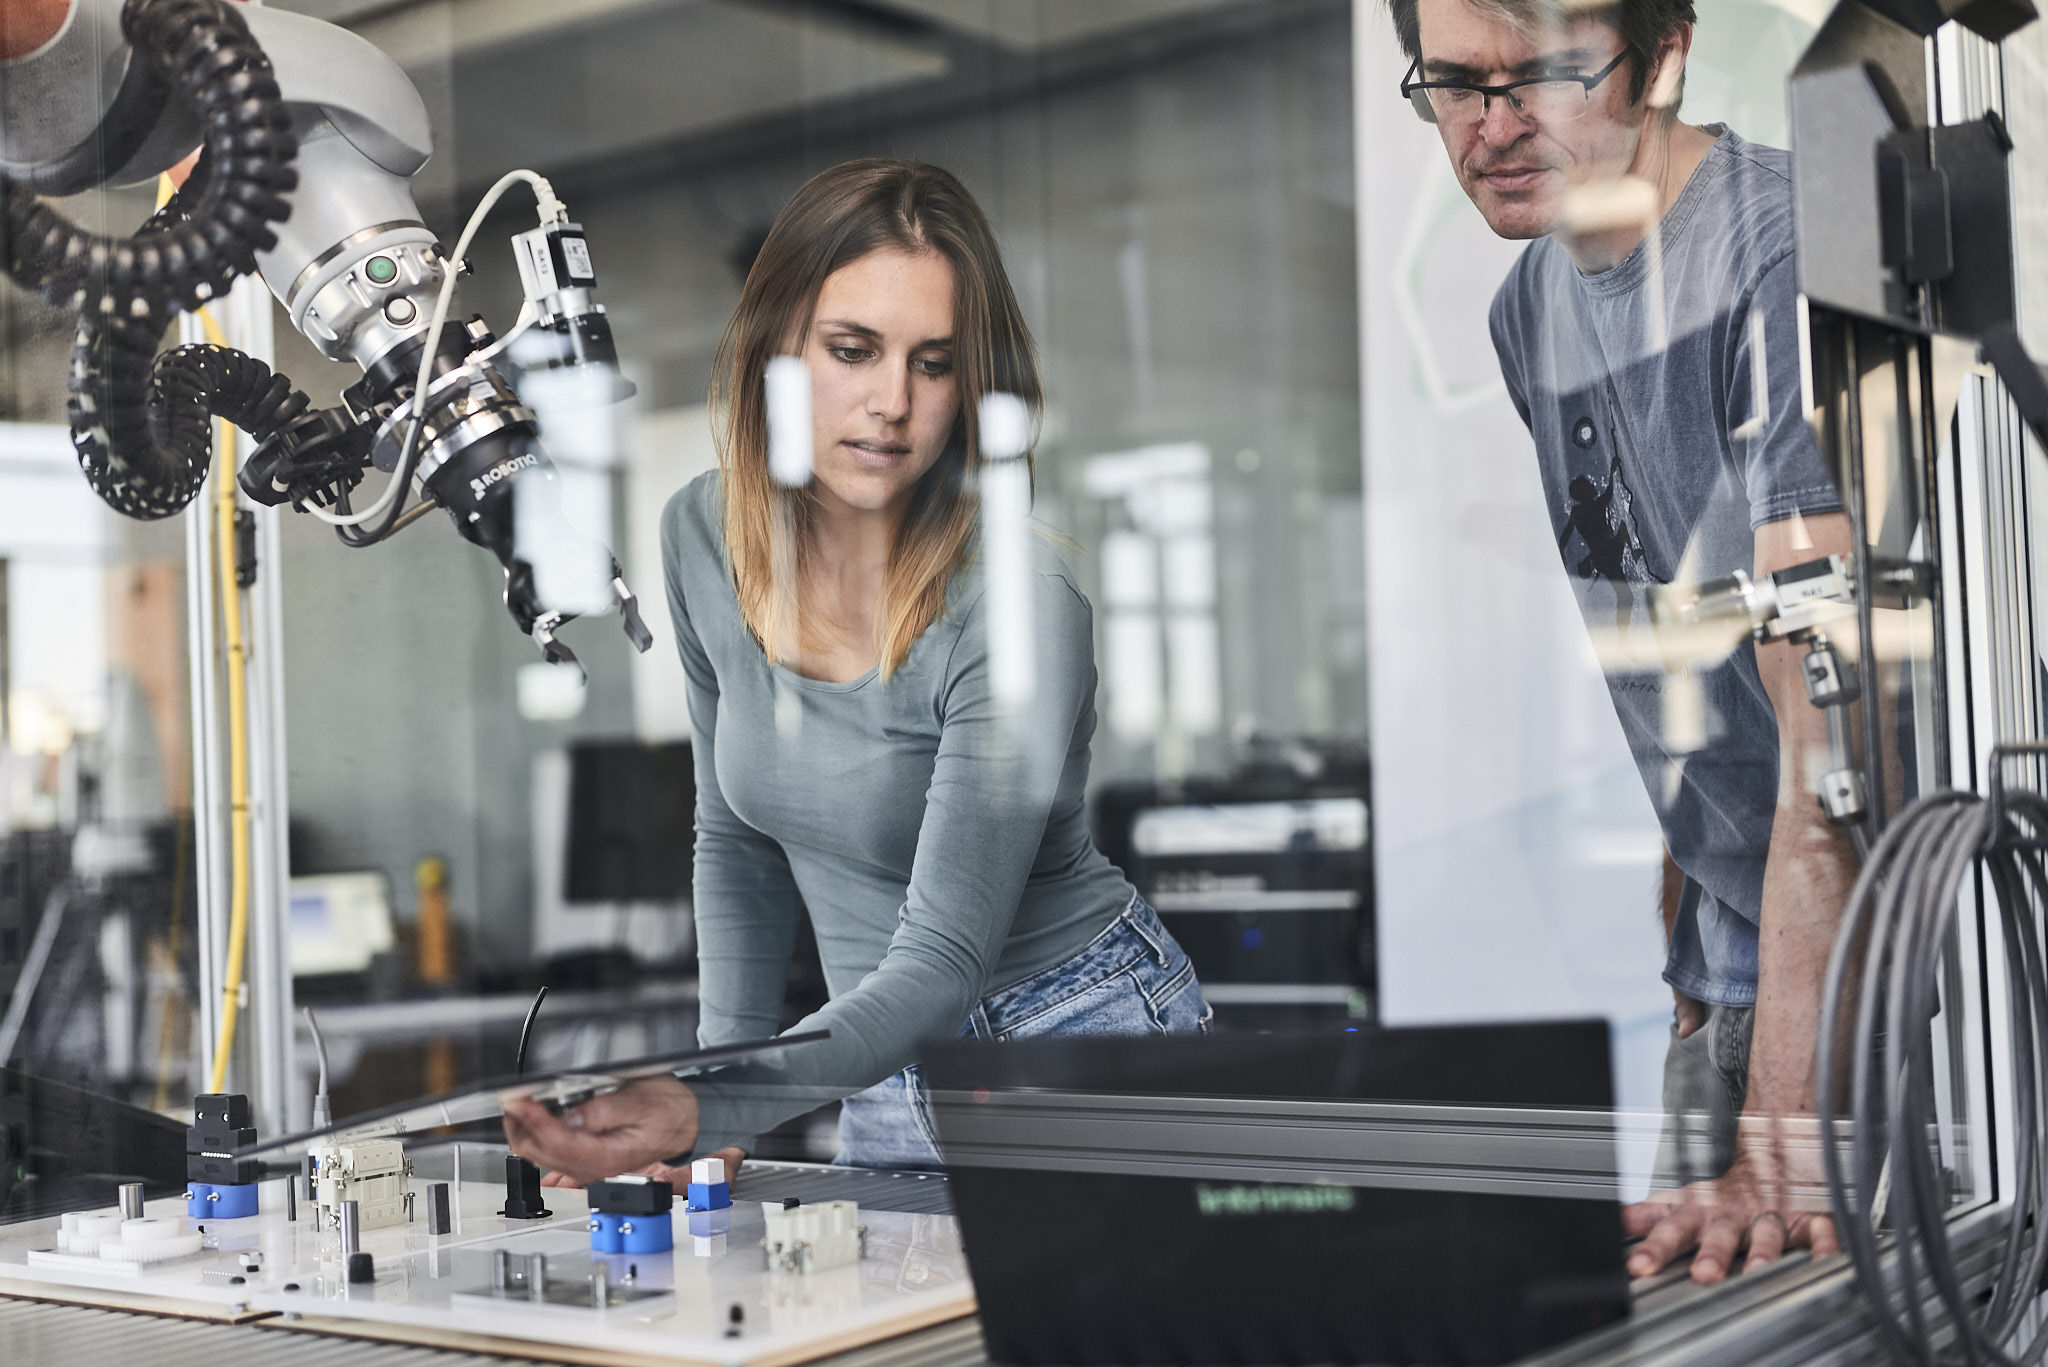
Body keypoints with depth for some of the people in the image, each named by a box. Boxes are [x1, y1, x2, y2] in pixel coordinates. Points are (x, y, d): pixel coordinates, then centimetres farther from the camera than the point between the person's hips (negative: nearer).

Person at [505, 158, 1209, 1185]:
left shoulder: (1018, 610, -24)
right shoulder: (702, 535, -5)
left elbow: (941, 959, -27)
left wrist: (704, 1111, -40)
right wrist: (714, 1095, 0)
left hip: (1086, 1045, -4)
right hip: (887, 1076, 5)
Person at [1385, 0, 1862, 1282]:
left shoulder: (1790, 253, -20)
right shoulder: (1528, 306, 6)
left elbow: (1831, 709, -27)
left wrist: (1784, 1130, -32)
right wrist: (1693, 976, 10)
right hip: (1741, 954, 7)